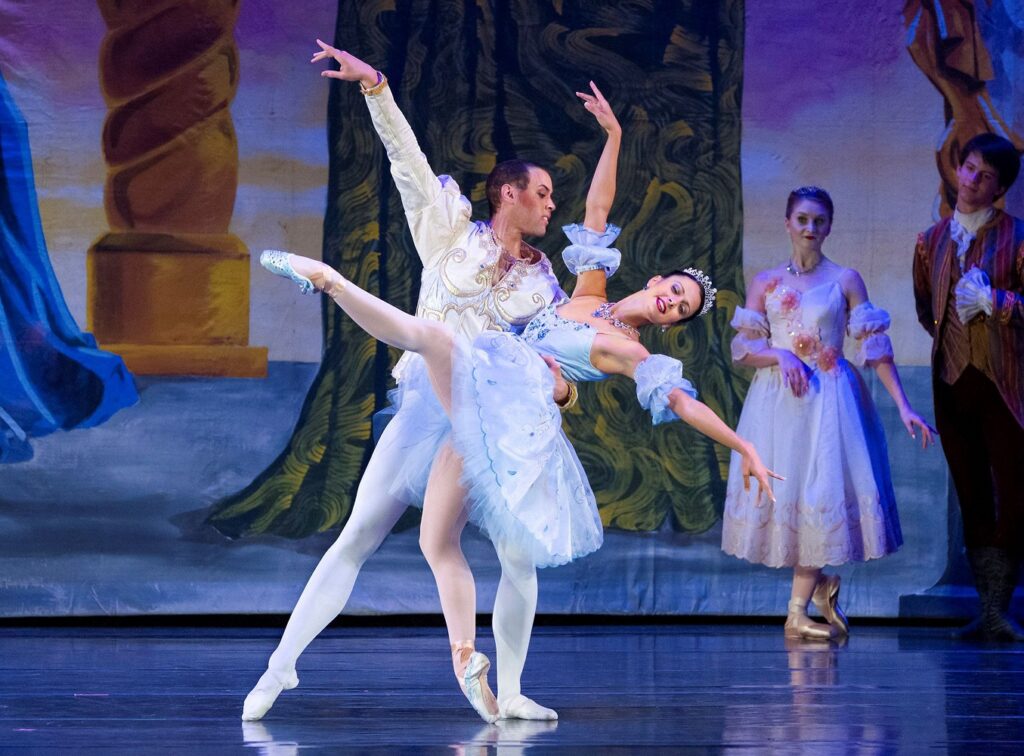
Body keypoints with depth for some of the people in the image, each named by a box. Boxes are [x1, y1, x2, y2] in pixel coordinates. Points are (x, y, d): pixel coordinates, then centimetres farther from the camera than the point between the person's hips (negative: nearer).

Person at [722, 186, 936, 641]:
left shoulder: (845, 280, 3)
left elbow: (875, 347, -2)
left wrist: (903, 406, -8)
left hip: (830, 401, -2)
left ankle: (798, 613, -3)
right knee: (781, 491, 1)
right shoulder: (765, 283, 7)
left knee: (823, 494, -8)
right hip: (777, 400, 2)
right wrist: (780, 355, -15)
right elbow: (742, 350, 5)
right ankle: (823, 587, 22)